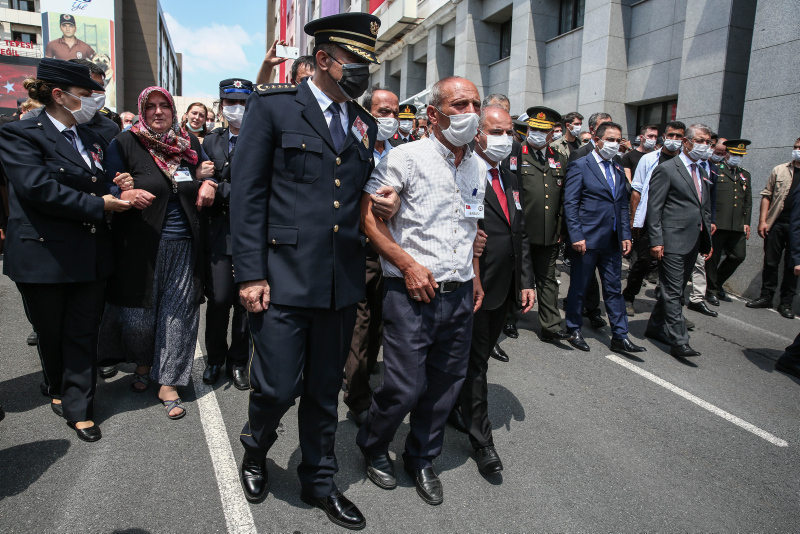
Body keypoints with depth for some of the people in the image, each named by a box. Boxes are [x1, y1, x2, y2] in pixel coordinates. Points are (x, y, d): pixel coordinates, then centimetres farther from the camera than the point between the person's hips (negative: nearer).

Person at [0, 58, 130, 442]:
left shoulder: (90, 137, 13)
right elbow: (38, 187, -21)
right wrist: (99, 204, -19)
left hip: (90, 254, 5)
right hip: (45, 255, -5)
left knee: (84, 332, 6)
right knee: (51, 333, 13)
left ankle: (78, 408, 16)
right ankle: (58, 391, 37)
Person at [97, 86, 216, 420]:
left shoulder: (190, 143, 11)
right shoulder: (125, 143, 1)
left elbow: (204, 180, 19)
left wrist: (207, 182, -4)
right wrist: (126, 195, -24)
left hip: (183, 245, 2)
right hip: (140, 245, -2)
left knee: (178, 313, 3)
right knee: (139, 312, 8)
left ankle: (168, 383, 16)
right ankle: (143, 364, 37)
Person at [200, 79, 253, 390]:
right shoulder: (211, 142, 13)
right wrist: (240, 192, -6)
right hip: (220, 231, 2)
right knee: (219, 298, -1)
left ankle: (237, 362, 22)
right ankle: (215, 358, 21)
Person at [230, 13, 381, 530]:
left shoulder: (365, 125, 12)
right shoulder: (273, 105, -2)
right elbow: (248, 194, -6)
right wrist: (251, 274, -10)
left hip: (343, 282, 5)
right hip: (284, 276, -4)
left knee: (325, 390, 15)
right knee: (277, 386, 1)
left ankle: (320, 480, 35)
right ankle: (256, 450, 36)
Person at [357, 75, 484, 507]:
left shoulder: (478, 167, 11)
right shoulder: (406, 157, -8)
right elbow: (368, 216, -9)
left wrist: (474, 278, 15)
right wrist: (408, 264, -16)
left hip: (460, 295, 6)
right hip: (412, 293, -6)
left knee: (446, 386, 13)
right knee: (404, 387, -1)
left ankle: (421, 459, 36)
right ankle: (372, 447, 30)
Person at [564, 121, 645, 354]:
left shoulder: (618, 170, 15)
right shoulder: (580, 166, -5)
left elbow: (623, 205, 17)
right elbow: (570, 204, -11)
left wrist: (626, 235, 8)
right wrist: (576, 236, -17)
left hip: (612, 241, 6)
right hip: (588, 240, -6)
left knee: (614, 289, 10)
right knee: (578, 287, 7)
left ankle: (620, 337, 17)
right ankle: (574, 331, 22)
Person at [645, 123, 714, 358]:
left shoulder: (702, 172, 17)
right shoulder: (667, 170, -6)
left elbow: (705, 210, 22)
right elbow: (654, 208, -10)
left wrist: (708, 240, 16)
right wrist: (656, 241, -15)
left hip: (693, 242, 8)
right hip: (672, 242, -8)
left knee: (673, 290, 13)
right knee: (672, 292, -6)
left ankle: (655, 328, 26)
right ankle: (678, 341, -4)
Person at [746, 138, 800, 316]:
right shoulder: (780, 170, 7)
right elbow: (767, 195, 6)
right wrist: (762, 221, -3)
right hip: (776, 224, 1)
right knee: (770, 262, 6)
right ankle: (766, 297, 16)